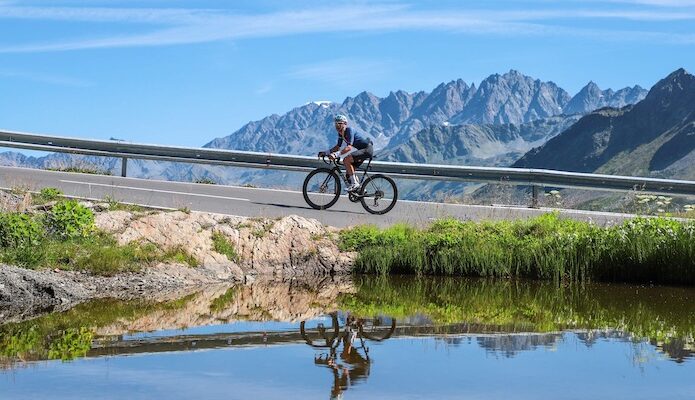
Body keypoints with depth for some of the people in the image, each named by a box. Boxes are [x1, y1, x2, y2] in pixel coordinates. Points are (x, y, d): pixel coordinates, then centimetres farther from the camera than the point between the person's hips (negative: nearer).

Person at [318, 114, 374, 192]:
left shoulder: (349, 130, -22)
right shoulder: (340, 133, 5)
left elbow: (349, 147, -33)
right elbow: (338, 147, 15)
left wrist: (336, 154, -44)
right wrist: (326, 153, 3)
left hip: (368, 148, -10)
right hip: (361, 150, 10)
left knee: (346, 160, -25)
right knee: (349, 170, 9)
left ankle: (354, 183, -19)